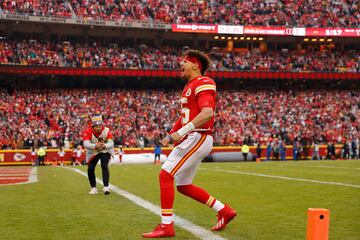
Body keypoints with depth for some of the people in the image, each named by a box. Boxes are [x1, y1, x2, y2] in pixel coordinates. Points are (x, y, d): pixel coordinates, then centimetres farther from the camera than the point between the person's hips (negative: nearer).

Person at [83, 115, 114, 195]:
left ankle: (106, 187, -18)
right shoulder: (88, 132, -25)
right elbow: (86, 144, -37)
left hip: (105, 151, -1)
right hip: (93, 152, 1)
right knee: (90, 169, -6)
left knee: (105, 166, -21)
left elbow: (111, 143, -31)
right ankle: (94, 188, 12)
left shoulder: (107, 131, -24)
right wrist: (95, 146, -57)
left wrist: (104, 146, -54)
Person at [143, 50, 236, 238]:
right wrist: (171, 135, 18)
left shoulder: (203, 83, -10)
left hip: (197, 138, -10)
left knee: (165, 174, -14)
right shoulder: (189, 87, 20)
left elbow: (207, 113, -25)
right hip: (190, 139, 10)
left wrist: (182, 132, -29)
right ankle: (224, 211, 22)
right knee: (183, 186, 13)